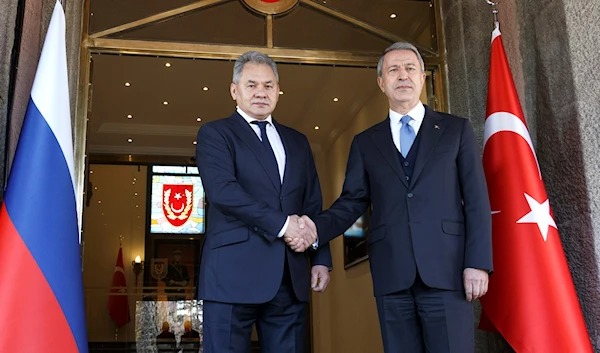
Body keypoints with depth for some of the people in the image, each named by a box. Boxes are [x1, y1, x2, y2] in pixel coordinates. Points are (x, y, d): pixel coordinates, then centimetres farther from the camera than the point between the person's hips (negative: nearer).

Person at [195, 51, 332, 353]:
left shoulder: (297, 142, 20)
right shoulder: (214, 133, 4)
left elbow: (313, 205, 17)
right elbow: (222, 191, -13)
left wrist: (321, 258, 6)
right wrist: (281, 224, -15)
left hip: (291, 276, 5)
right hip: (234, 272, -4)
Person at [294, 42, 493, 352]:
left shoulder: (456, 129, 10)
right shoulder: (365, 142, 16)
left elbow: (476, 201, 4)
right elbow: (352, 202, 9)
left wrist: (477, 263, -6)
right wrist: (317, 229, -10)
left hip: (446, 270, -1)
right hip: (392, 276, 2)